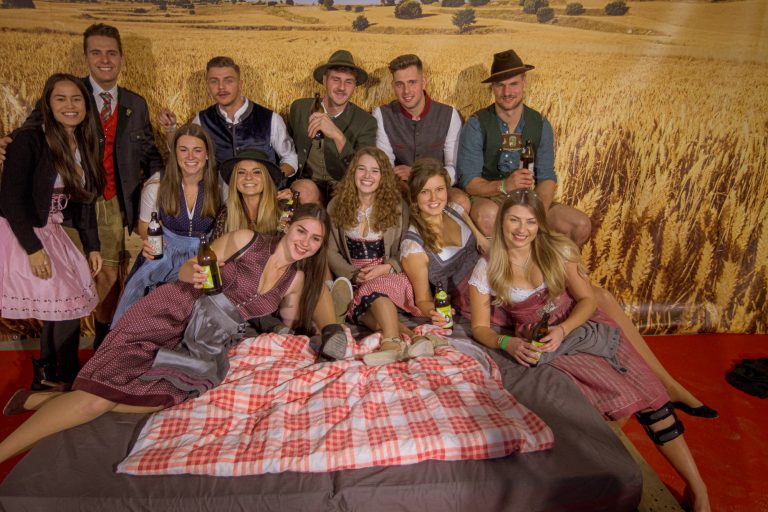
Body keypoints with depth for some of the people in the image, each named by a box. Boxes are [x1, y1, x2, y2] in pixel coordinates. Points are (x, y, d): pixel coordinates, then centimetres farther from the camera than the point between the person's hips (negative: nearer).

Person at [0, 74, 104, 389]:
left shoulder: (84, 147, 6)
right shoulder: (29, 141, -15)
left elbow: (84, 202, 10)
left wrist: (93, 246, 7)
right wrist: (33, 248, -21)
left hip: (50, 234, 7)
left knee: (60, 304, 6)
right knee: (66, 301, -8)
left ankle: (47, 375, 25)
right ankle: (68, 379, 10)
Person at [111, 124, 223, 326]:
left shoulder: (219, 186, -7)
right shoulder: (156, 186, -5)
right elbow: (144, 225, 8)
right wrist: (149, 242, -14)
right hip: (165, 251, 1)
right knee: (137, 285, -20)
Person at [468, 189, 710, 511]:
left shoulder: (557, 250, -3)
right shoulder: (487, 270, -7)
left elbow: (587, 299, -3)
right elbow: (480, 328, -4)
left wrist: (562, 330, -21)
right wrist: (507, 343, -23)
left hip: (581, 325, 2)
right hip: (536, 343, -2)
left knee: (647, 391, -10)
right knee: (617, 394, -22)